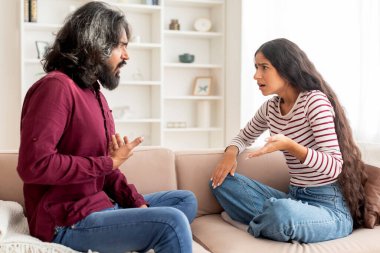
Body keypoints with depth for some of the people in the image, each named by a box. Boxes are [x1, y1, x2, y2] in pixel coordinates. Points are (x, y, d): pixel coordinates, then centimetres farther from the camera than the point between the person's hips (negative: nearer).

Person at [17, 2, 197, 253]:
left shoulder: (95, 93, 13)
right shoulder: (56, 87, -15)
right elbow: (34, 165, -27)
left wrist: (137, 202, 0)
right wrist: (109, 163, -16)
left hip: (101, 205, 10)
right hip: (68, 223, -9)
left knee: (186, 200, 13)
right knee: (172, 222, -24)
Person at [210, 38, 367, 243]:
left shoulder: (315, 101, -16)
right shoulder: (271, 107, 5)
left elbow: (335, 167, -21)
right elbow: (245, 135, 23)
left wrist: (289, 145, -34)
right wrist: (231, 152, 1)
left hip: (331, 207, -6)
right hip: (294, 199, 7)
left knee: (280, 210, -38)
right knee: (221, 180, -2)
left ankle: (257, 226, -4)